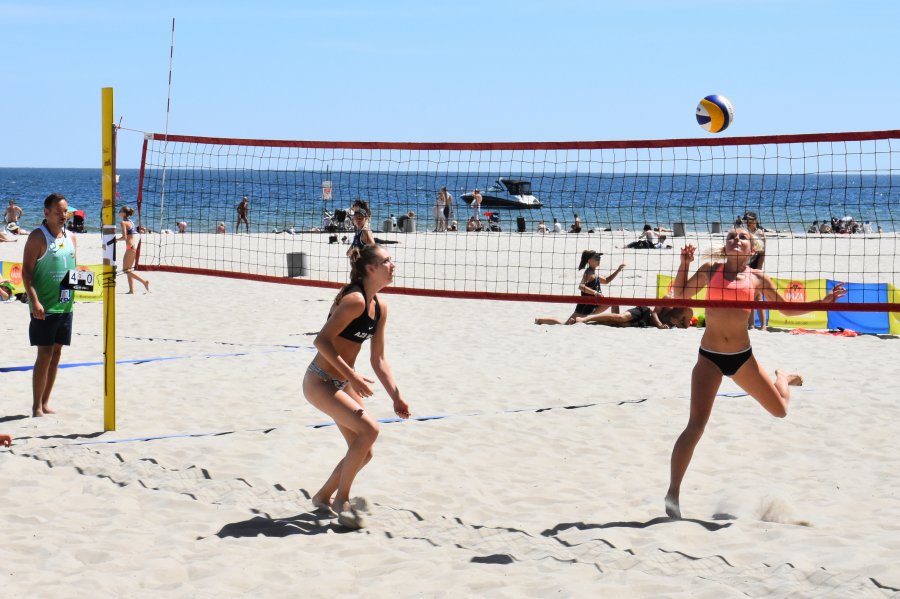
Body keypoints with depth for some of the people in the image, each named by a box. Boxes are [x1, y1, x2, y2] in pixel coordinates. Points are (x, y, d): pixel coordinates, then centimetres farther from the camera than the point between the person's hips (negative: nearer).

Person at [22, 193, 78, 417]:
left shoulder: (70, 238, 12)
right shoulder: (38, 237, -9)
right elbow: (26, 271, -12)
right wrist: (34, 301, -21)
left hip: (65, 305, 7)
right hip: (44, 306, -7)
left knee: (56, 353, 9)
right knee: (45, 354, -8)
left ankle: (45, 403, 18)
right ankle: (36, 407, -1)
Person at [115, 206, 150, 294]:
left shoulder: (123, 222, -7)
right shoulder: (131, 222, 19)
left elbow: (124, 237, -14)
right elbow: (138, 236, 20)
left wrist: (116, 239, 2)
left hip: (131, 247, -9)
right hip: (136, 246, 9)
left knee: (126, 270, -4)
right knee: (129, 269, 15)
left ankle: (144, 281, -15)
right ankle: (131, 290, 12)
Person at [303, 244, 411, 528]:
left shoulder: (380, 308, 6)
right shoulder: (355, 300, -21)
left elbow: (378, 359, 12)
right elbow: (322, 340, -26)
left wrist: (396, 395, 5)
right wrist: (351, 375, -29)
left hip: (343, 383, 9)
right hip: (320, 382, -9)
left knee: (364, 452, 7)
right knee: (369, 429, -22)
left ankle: (324, 496, 28)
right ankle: (341, 499, -7)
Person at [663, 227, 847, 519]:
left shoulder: (757, 278, 2)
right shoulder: (710, 270, 0)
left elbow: (788, 308, 10)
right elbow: (680, 296, 2)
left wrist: (822, 302, -1)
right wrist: (684, 264, -10)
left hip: (742, 358, 2)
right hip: (709, 358, -2)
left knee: (780, 410, 11)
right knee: (696, 427, -14)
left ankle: (784, 377, 49)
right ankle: (673, 494, -7)